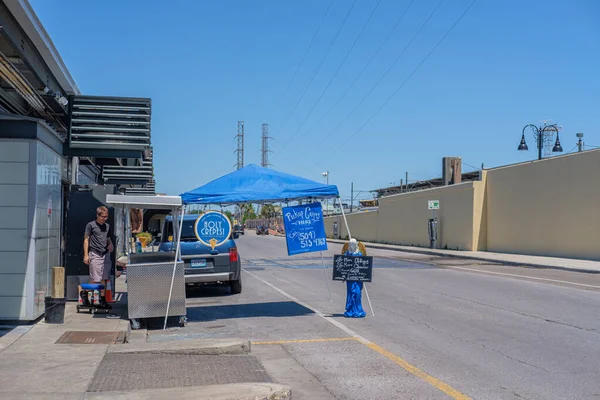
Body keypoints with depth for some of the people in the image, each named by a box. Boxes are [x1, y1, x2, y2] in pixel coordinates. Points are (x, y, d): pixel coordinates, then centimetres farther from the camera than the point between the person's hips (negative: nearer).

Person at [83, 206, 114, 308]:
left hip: (106, 254, 5)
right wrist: (86, 255, -8)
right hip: (95, 255, -5)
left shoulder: (107, 226, 15)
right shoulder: (91, 225, -2)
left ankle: (102, 300, 10)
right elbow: (86, 240, -2)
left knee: (104, 279, 4)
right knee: (95, 280, -5)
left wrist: (111, 244, 2)